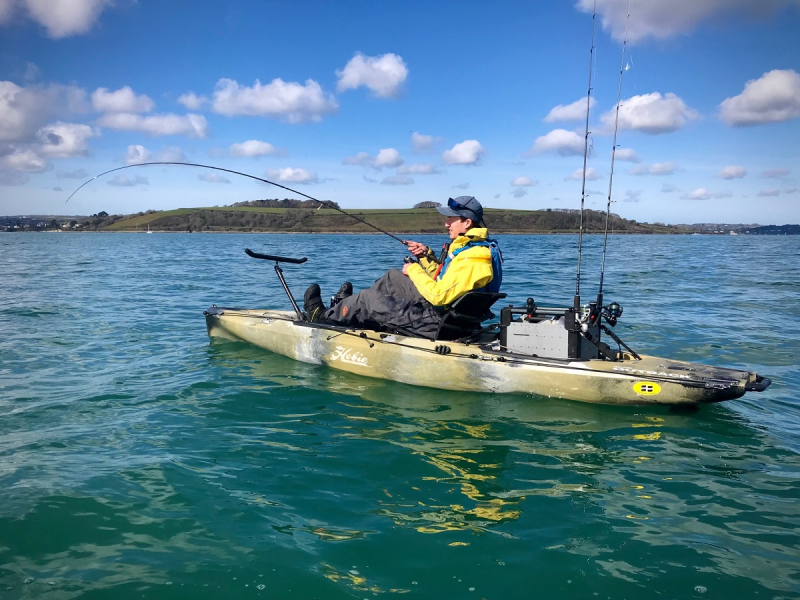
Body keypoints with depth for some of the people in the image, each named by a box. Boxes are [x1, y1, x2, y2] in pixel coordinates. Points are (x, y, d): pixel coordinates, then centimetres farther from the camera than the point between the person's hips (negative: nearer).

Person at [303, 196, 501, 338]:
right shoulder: (468, 246, 9)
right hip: (442, 307, 10)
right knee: (392, 278, 17)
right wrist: (426, 256, 6)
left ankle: (322, 316, 16)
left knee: (370, 300, -5)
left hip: (440, 321, -10)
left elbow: (440, 296, -28)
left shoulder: (472, 258, -25)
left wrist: (414, 271, -15)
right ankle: (348, 305, 28)